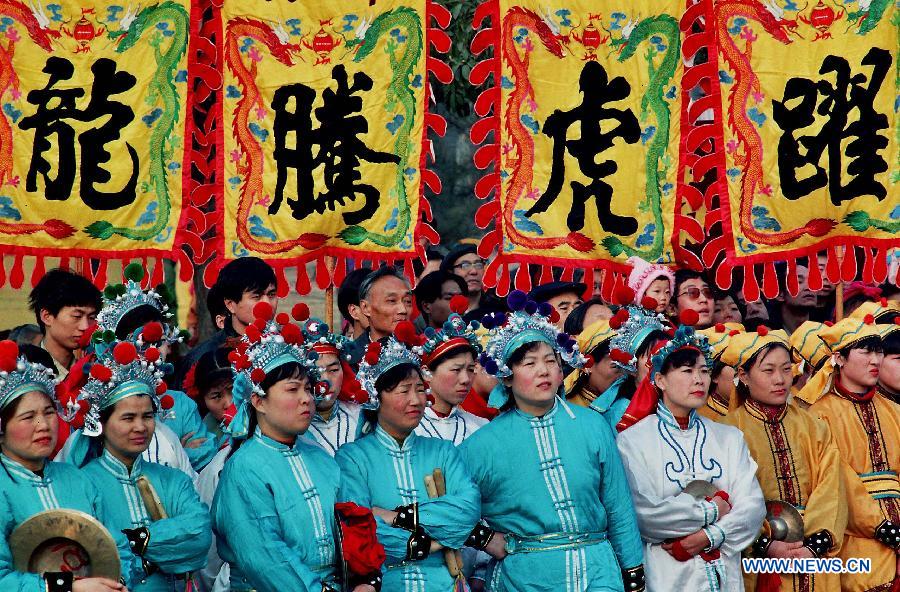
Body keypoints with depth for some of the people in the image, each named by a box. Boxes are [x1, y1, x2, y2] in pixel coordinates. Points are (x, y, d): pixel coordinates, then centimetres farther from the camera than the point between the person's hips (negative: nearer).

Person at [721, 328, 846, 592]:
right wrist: (765, 546, -21)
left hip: (815, 564, 3)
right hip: (757, 566, -3)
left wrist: (815, 543, -16)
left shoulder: (814, 429, 8)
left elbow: (830, 491, -2)